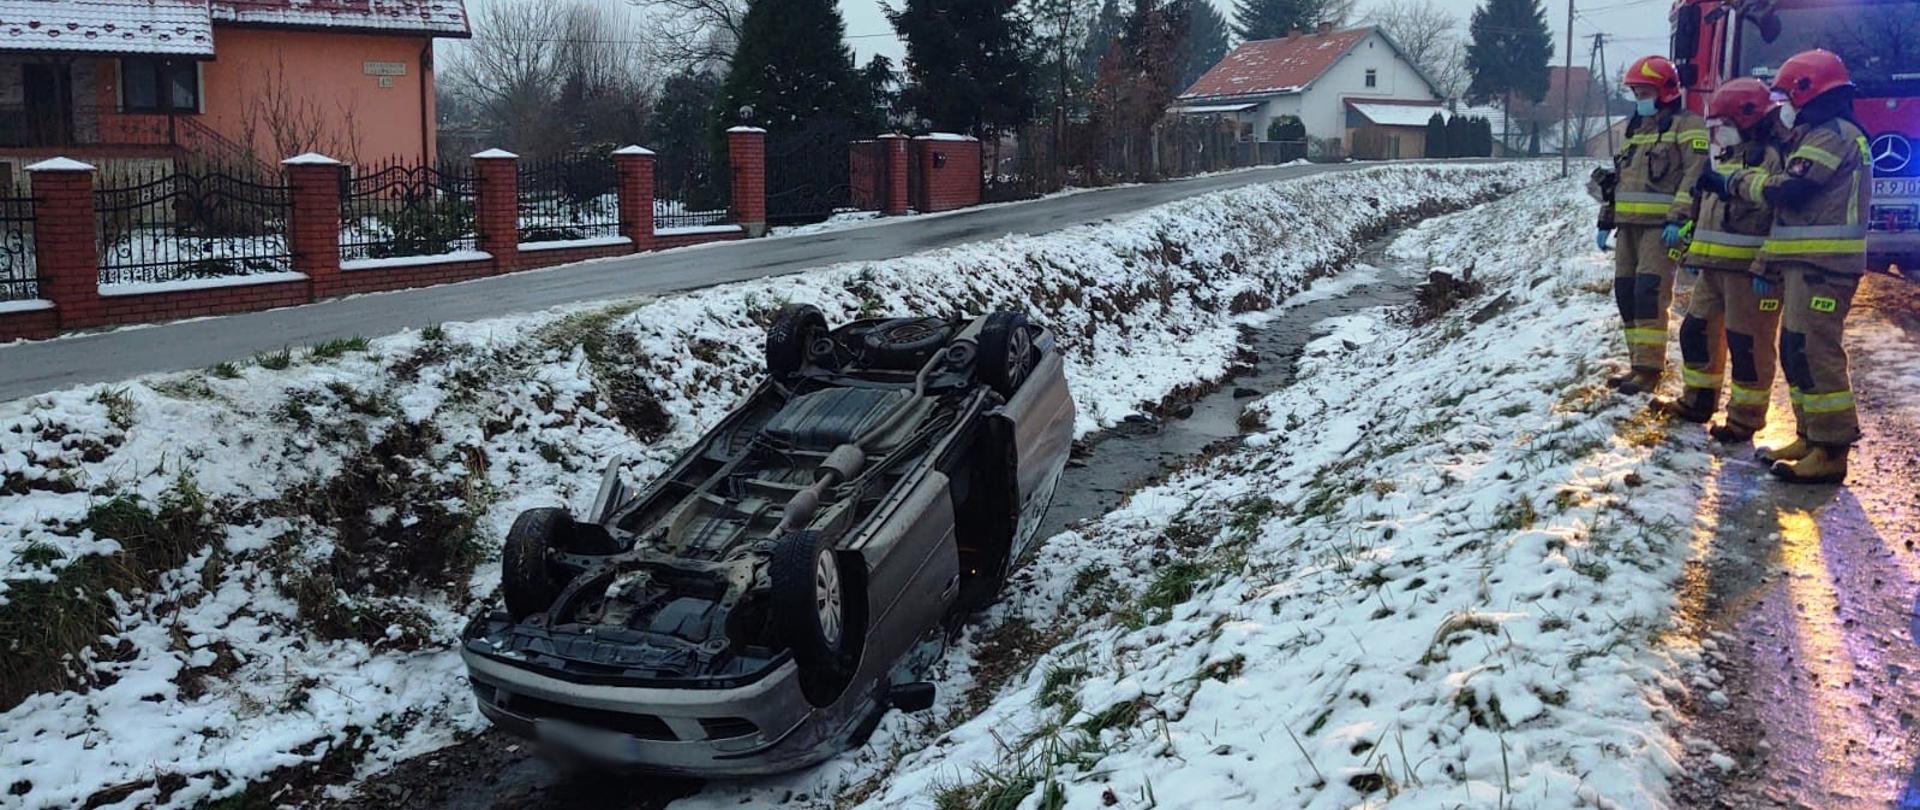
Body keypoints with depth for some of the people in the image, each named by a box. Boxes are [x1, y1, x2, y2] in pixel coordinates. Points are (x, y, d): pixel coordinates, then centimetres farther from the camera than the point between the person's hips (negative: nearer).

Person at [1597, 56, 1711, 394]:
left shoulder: (1686, 125, -4)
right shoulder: (1632, 128, 21)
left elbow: (1695, 176, -14)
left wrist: (1679, 219, -22)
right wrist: (1606, 221, 19)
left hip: (1662, 225, -8)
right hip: (1629, 224, 8)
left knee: (1649, 292, -14)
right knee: (1626, 293, 7)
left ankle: (1649, 368, -13)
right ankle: (1640, 362, 15)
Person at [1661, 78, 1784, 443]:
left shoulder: (1769, 159, -12)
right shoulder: (1725, 159, 18)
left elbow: (1780, 218, -19)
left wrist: (1767, 269, -24)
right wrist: (1694, 254, 23)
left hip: (1748, 269, -9)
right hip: (1714, 266, 9)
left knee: (1747, 343, -3)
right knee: (1697, 331, 14)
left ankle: (1746, 416, 5)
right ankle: (1699, 400, 27)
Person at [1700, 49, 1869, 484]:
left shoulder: (1834, 134, -11)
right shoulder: (1819, 135, 22)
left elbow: (1791, 189, -19)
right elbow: (1800, 195, 21)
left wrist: (1737, 182, -4)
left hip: (1822, 265, -11)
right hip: (1807, 263, 11)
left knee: (1814, 353, -11)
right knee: (1796, 351, 13)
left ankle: (1831, 452, -9)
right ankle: (1810, 437, 20)